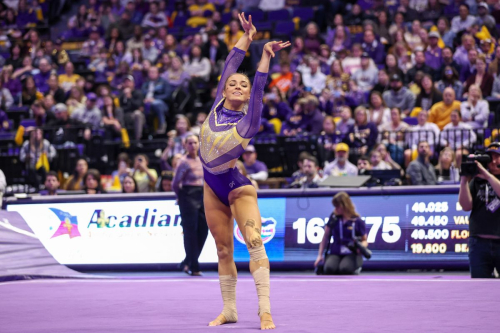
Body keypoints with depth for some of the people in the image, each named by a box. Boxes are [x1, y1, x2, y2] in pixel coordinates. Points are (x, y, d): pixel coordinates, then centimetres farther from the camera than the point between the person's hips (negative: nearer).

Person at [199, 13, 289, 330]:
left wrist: (266, 56, -29)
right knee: (224, 250, 9)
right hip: (213, 187, 5)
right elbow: (228, 67, 3)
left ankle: (265, 309, -24)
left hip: (237, 185, -5)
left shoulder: (248, 120, -9)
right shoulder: (217, 107, 1)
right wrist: (247, 37, 9)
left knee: (254, 242, -18)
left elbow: (258, 87, -21)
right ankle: (229, 310, 16)